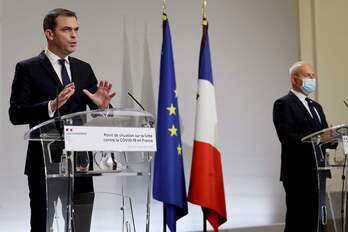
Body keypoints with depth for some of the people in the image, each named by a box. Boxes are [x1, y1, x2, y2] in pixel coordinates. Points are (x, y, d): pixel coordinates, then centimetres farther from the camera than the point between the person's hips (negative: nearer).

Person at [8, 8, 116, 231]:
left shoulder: (84, 69, 12)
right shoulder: (28, 69, -3)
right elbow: (16, 114, -11)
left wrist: (102, 105, -12)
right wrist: (52, 106, -25)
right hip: (45, 162, -4)